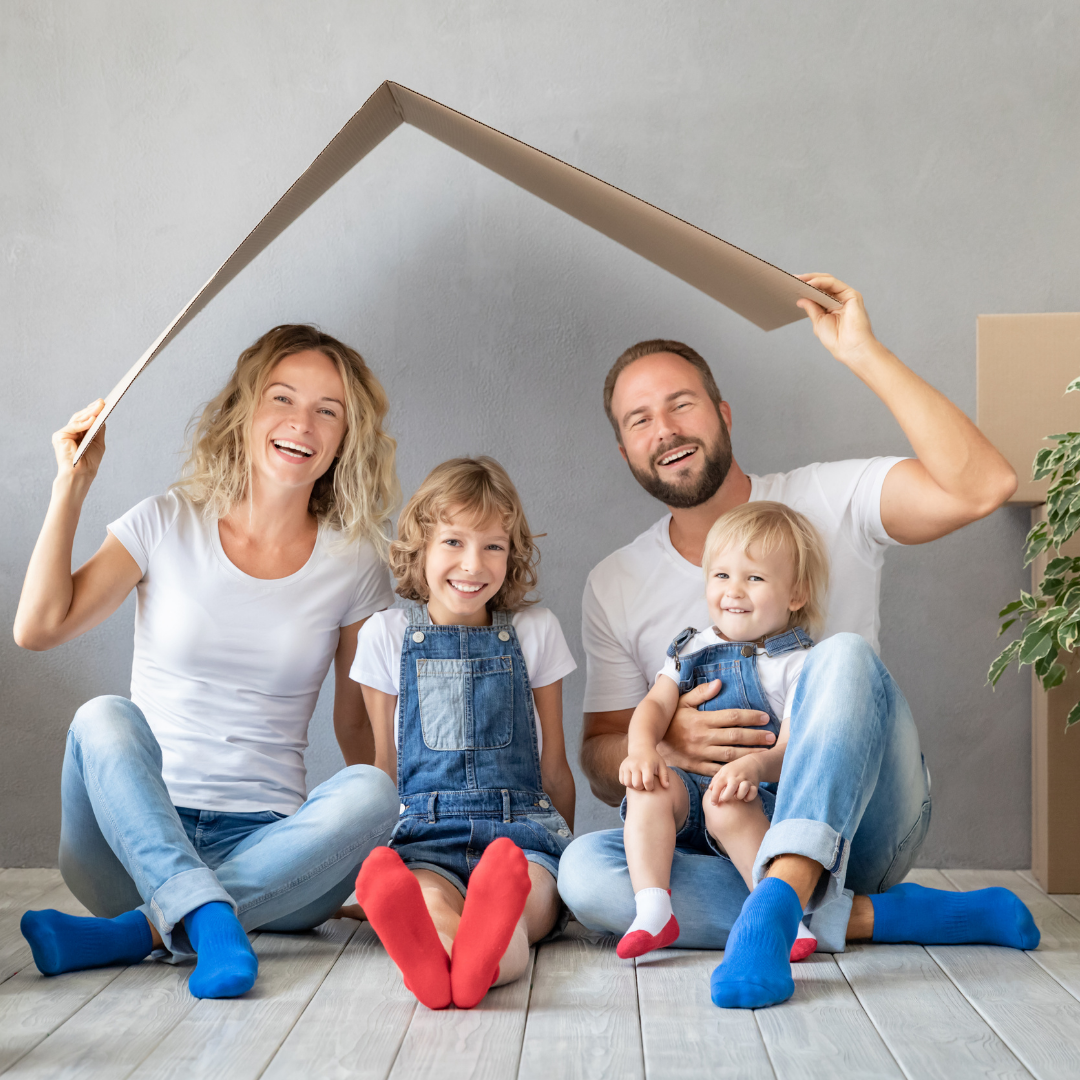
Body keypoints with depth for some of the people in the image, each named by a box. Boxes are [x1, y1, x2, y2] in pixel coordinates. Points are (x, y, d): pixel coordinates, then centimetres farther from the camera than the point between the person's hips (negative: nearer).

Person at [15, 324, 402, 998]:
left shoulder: (355, 564, 4)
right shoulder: (169, 525, 4)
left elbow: (357, 720, 11)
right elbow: (40, 627, -6)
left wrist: (383, 849, 2)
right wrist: (73, 485, -5)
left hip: (267, 852, 1)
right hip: (133, 835, 0)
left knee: (370, 792, -29)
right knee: (102, 718, -29)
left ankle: (131, 934, -32)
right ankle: (210, 922, -42)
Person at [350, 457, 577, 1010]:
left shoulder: (534, 630, 12)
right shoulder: (387, 634, 11)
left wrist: (566, 848, 24)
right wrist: (377, 845, 14)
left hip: (522, 827, 0)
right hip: (425, 827, 0)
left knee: (523, 897, -38)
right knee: (429, 900, -37)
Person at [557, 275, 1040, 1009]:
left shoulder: (828, 503, -1)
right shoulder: (615, 588, 7)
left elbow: (982, 486, -20)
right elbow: (602, 767, 8)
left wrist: (864, 354, -19)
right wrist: (663, 742, -17)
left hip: (859, 828, -2)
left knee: (845, 657, -30)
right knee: (585, 870, -29)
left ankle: (775, 907, -43)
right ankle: (886, 918, -23)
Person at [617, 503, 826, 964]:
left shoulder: (798, 664, -1)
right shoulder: (692, 648, 14)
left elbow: (793, 747, -11)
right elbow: (656, 704, 4)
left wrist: (755, 765, -33)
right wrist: (641, 749, -18)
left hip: (761, 796, -4)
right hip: (688, 785, 4)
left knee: (726, 804, -35)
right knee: (652, 785, -26)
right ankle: (652, 908, -30)